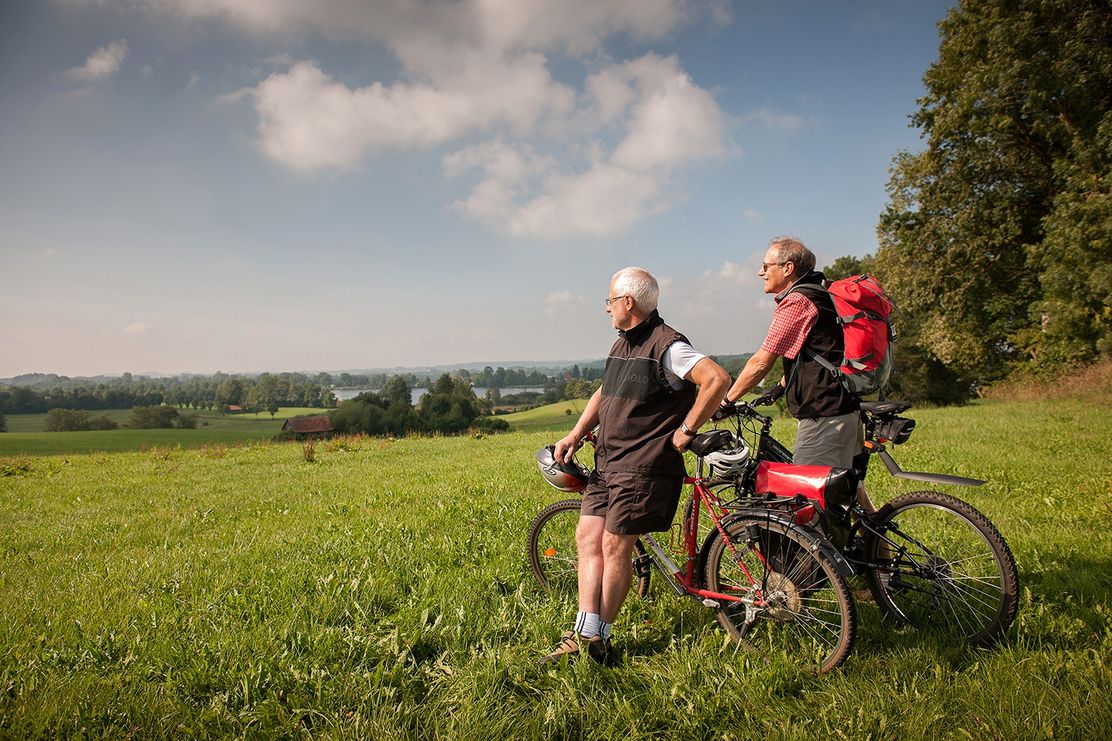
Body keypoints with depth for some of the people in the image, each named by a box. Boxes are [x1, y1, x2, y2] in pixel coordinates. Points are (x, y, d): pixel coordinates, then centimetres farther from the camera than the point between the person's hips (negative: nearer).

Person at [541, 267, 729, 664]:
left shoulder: (666, 346, -14)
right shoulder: (621, 345, 16)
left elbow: (718, 379, -23)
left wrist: (686, 429, -17)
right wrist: (575, 435, 14)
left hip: (645, 466, -9)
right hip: (606, 461, 9)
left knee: (615, 547, -4)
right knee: (588, 538, 3)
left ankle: (600, 638, 11)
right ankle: (584, 633, 8)